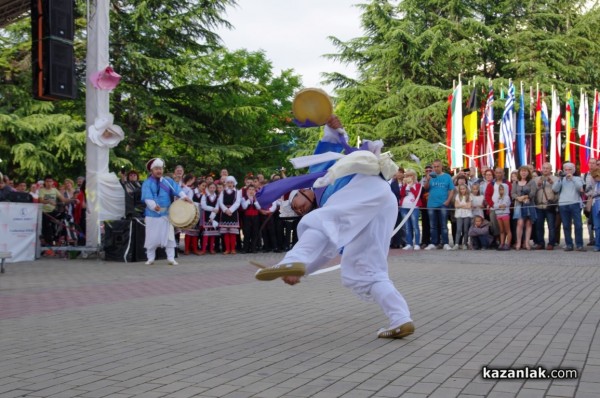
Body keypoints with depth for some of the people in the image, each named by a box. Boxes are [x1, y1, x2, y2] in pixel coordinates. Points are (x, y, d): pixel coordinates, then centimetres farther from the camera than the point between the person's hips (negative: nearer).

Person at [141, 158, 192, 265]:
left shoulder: (168, 181, 7)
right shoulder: (147, 183, -3)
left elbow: (176, 189, -9)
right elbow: (147, 196, -18)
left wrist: (183, 196, -28)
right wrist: (153, 205, -36)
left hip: (166, 213, 2)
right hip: (152, 213, -2)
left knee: (169, 235, 0)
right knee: (152, 237, 3)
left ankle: (171, 258, 4)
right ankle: (150, 258, 15)